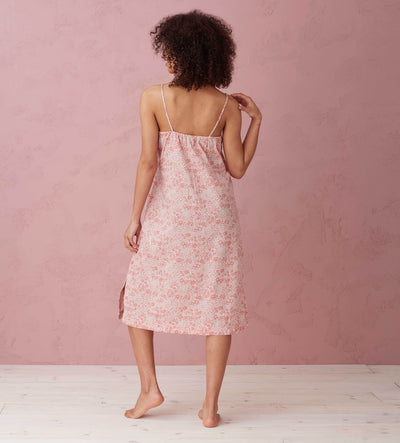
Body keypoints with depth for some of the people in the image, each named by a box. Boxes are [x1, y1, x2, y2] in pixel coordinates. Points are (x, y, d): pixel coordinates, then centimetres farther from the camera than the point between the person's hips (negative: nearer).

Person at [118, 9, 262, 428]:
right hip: (214, 213, 2)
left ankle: (149, 387, 18)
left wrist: (135, 217, -5)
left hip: (166, 213, -1)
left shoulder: (153, 98, -8)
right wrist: (256, 119, 8)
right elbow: (237, 168, -1)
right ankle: (210, 406, 13)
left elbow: (148, 161, -11)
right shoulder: (227, 106, -3)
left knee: (138, 296, 18)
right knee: (218, 305, 8)